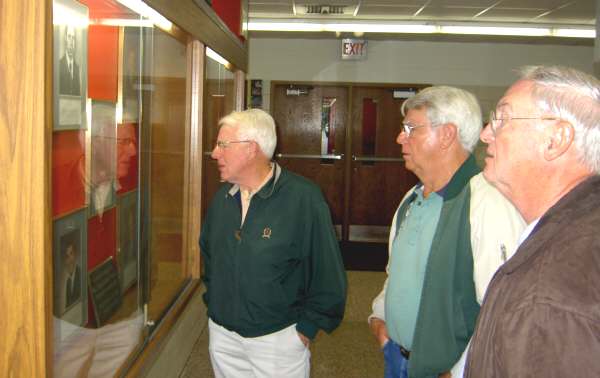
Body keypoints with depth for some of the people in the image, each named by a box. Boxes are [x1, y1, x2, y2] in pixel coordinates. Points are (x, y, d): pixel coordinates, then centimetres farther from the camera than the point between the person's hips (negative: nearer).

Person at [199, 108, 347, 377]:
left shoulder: (303, 198, -19)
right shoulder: (222, 197, 2)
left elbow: (328, 272, -16)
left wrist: (307, 327, -12)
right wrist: (213, 305, 13)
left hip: (278, 338, -5)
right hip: (221, 335, 6)